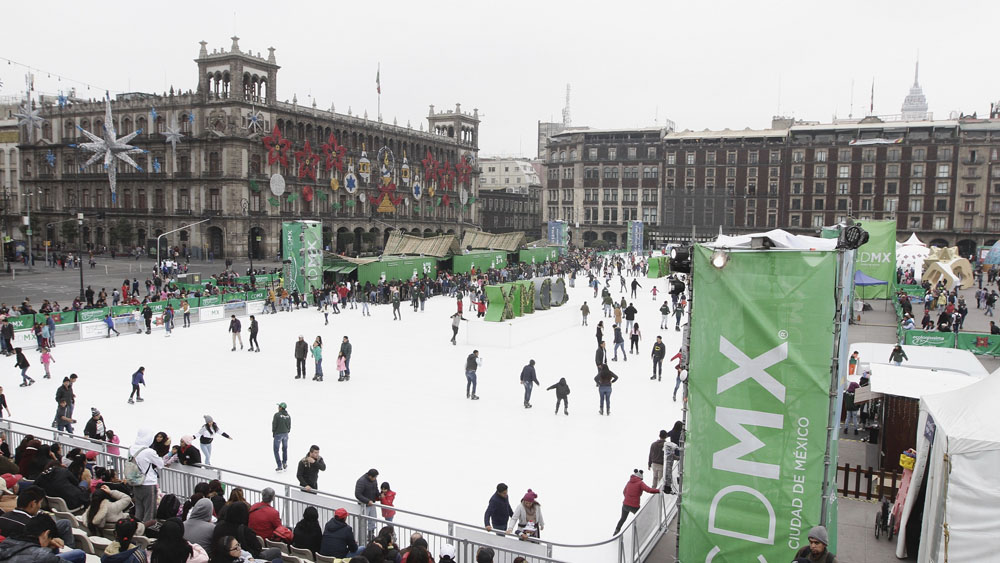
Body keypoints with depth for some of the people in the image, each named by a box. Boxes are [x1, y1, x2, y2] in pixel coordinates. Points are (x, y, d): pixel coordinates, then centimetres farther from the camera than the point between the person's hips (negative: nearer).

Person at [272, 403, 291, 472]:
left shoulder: (277, 415, -16)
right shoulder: (288, 416, -1)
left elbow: (274, 425, -13)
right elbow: (289, 426, 4)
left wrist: (273, 433, 2)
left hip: (278, 434, -5)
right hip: (285, 434, 5)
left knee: (276, 450, 6)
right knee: (285, 449, 23)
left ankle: (280, 466, 2)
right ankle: (284, 464, 27)